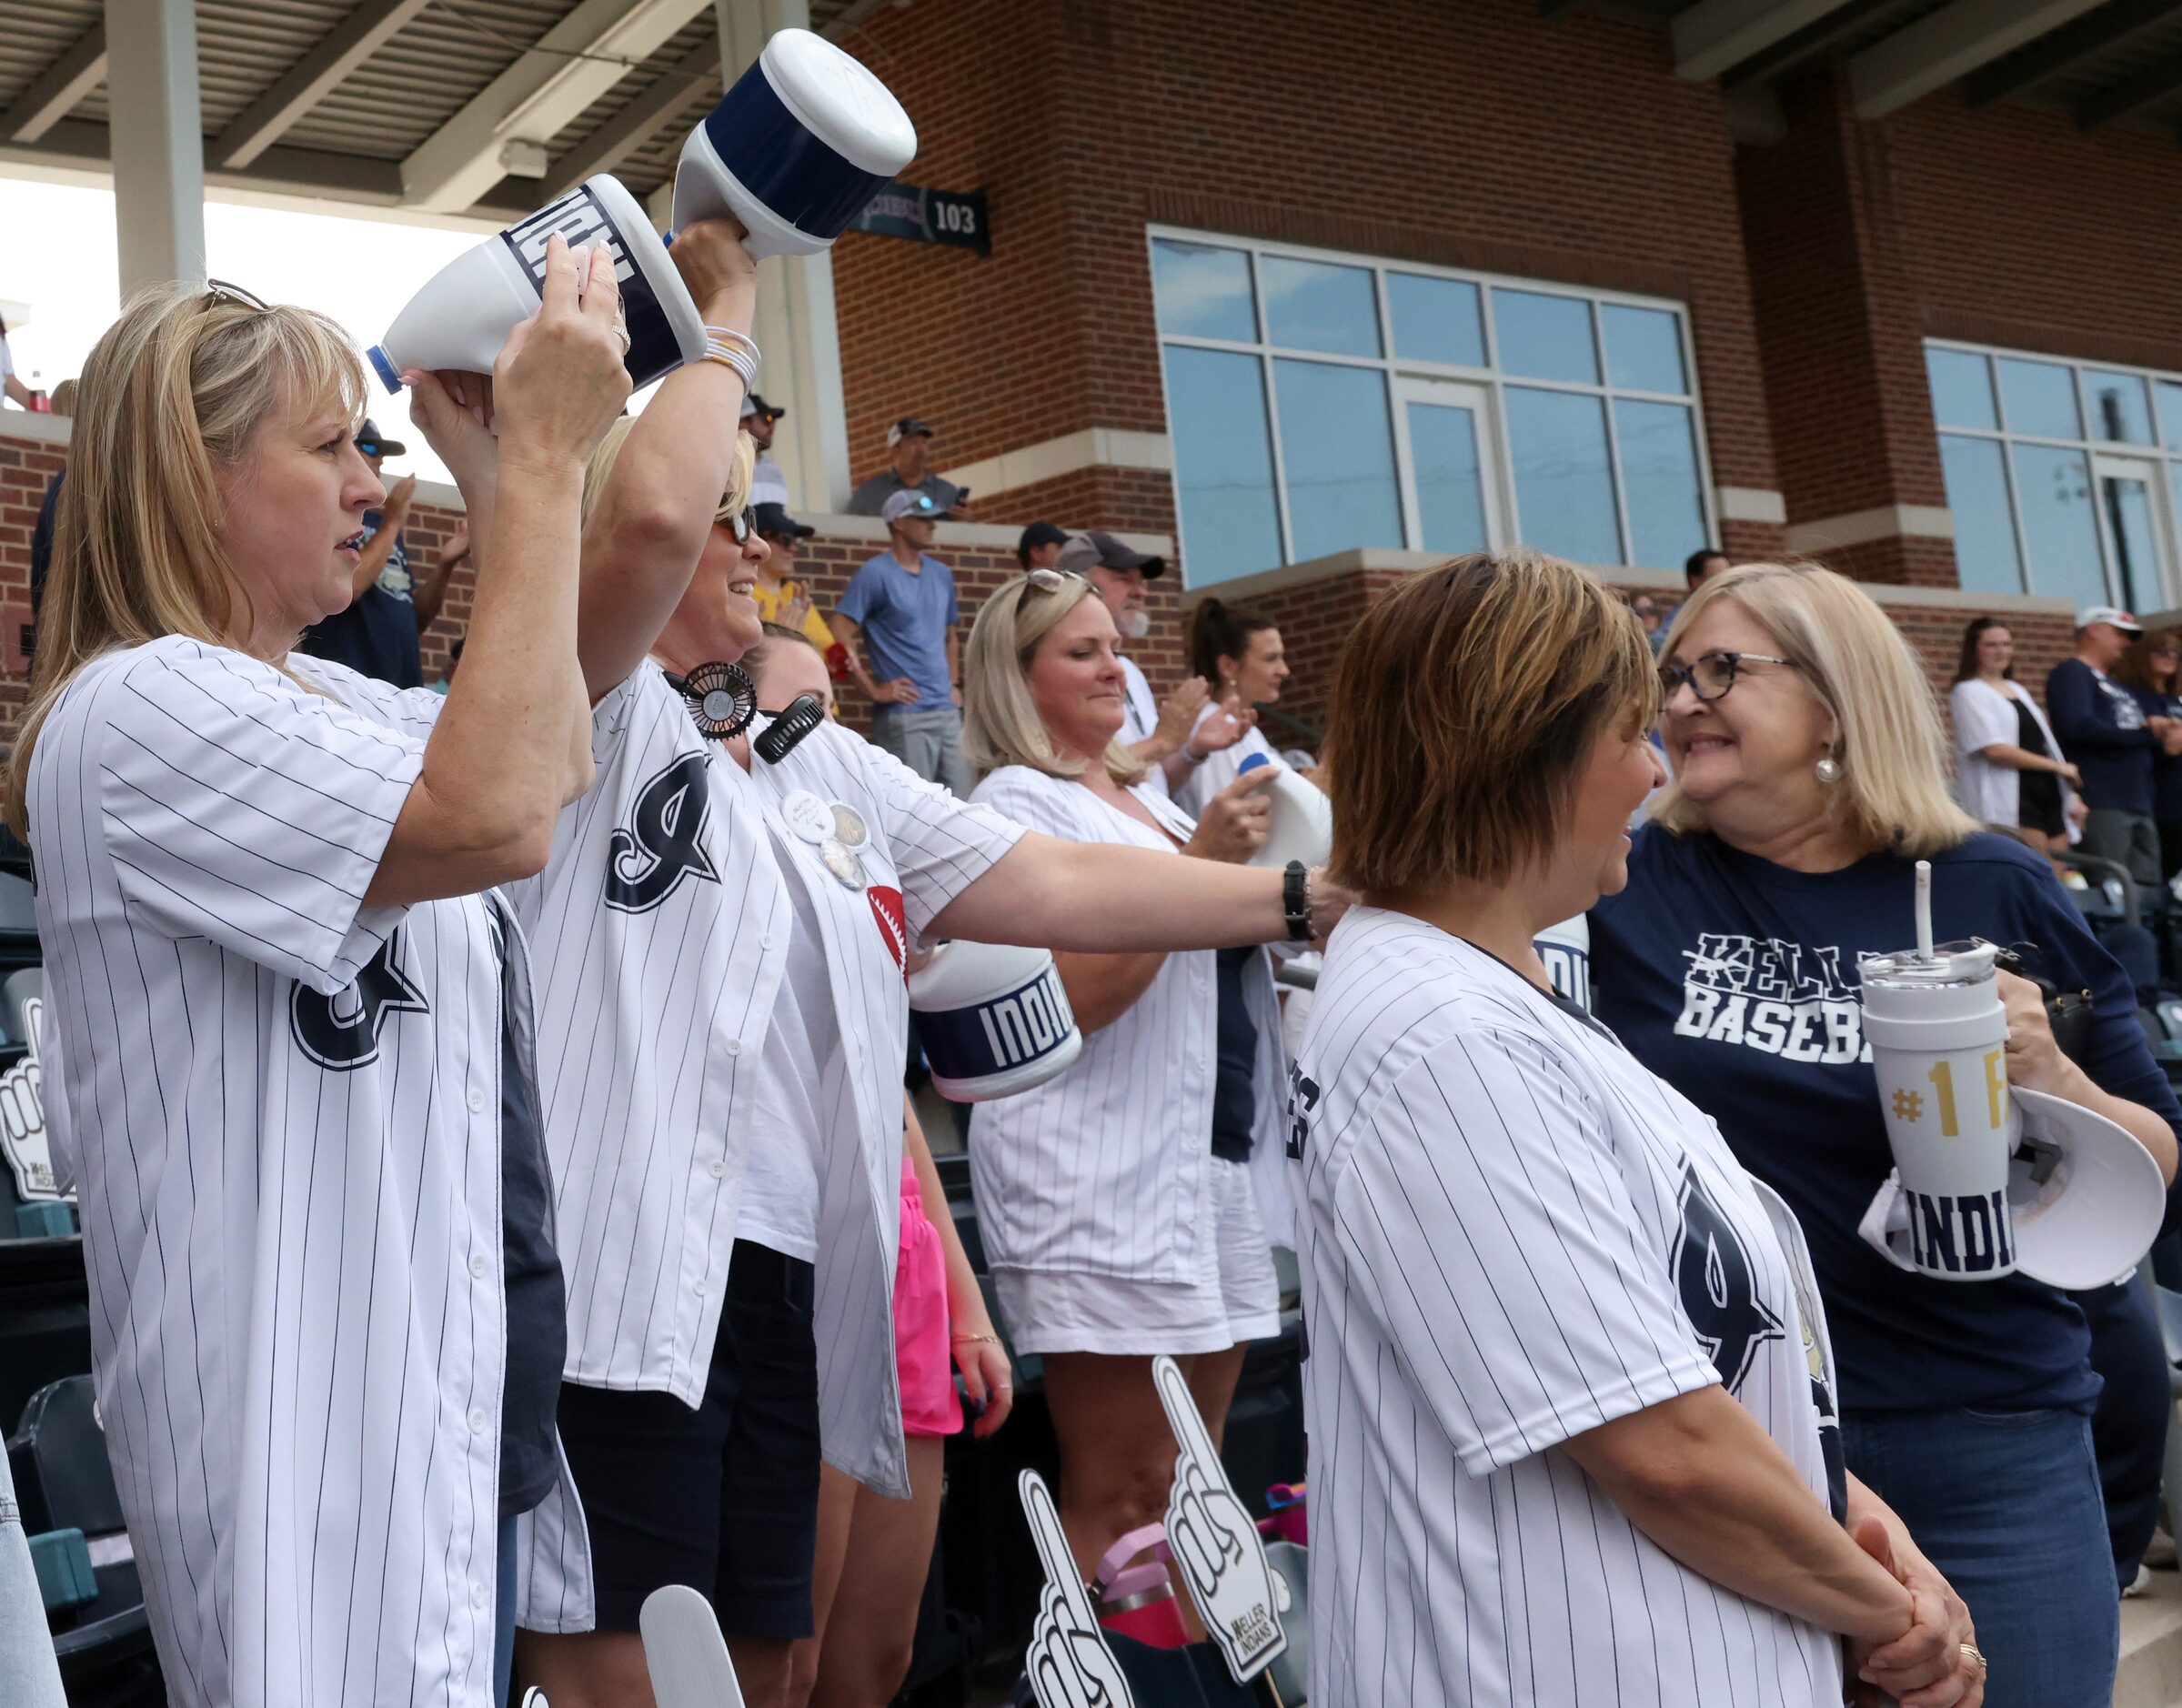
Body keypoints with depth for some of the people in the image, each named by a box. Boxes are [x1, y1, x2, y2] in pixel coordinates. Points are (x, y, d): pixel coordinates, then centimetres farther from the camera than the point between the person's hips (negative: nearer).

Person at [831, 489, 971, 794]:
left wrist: (953, 685, 14)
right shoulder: (875, 575, -6)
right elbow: (841, 638, -12)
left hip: (948, 711, 7)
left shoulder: (941, 574, 15)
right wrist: (874, 689, -12)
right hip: (903, 715, -7)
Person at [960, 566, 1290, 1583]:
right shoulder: (1019, 800, -6)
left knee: (1191, 1492, 12)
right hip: (1103, 1175, -8)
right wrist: (1199, 862, -18)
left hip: (1217, 1154, 8)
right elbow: (1074, 996, -18)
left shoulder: (1139, 794, 19)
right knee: (1124, 1499, -6)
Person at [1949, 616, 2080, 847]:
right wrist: (2056, 766, -13)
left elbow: (2043, 744, 21)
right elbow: (1994, 749, -16)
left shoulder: (2018, 690, 20)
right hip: (2010, 800, -8)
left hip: (2047, 792, 8)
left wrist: (2070, 796, 15)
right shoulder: (1969, 692, -6)